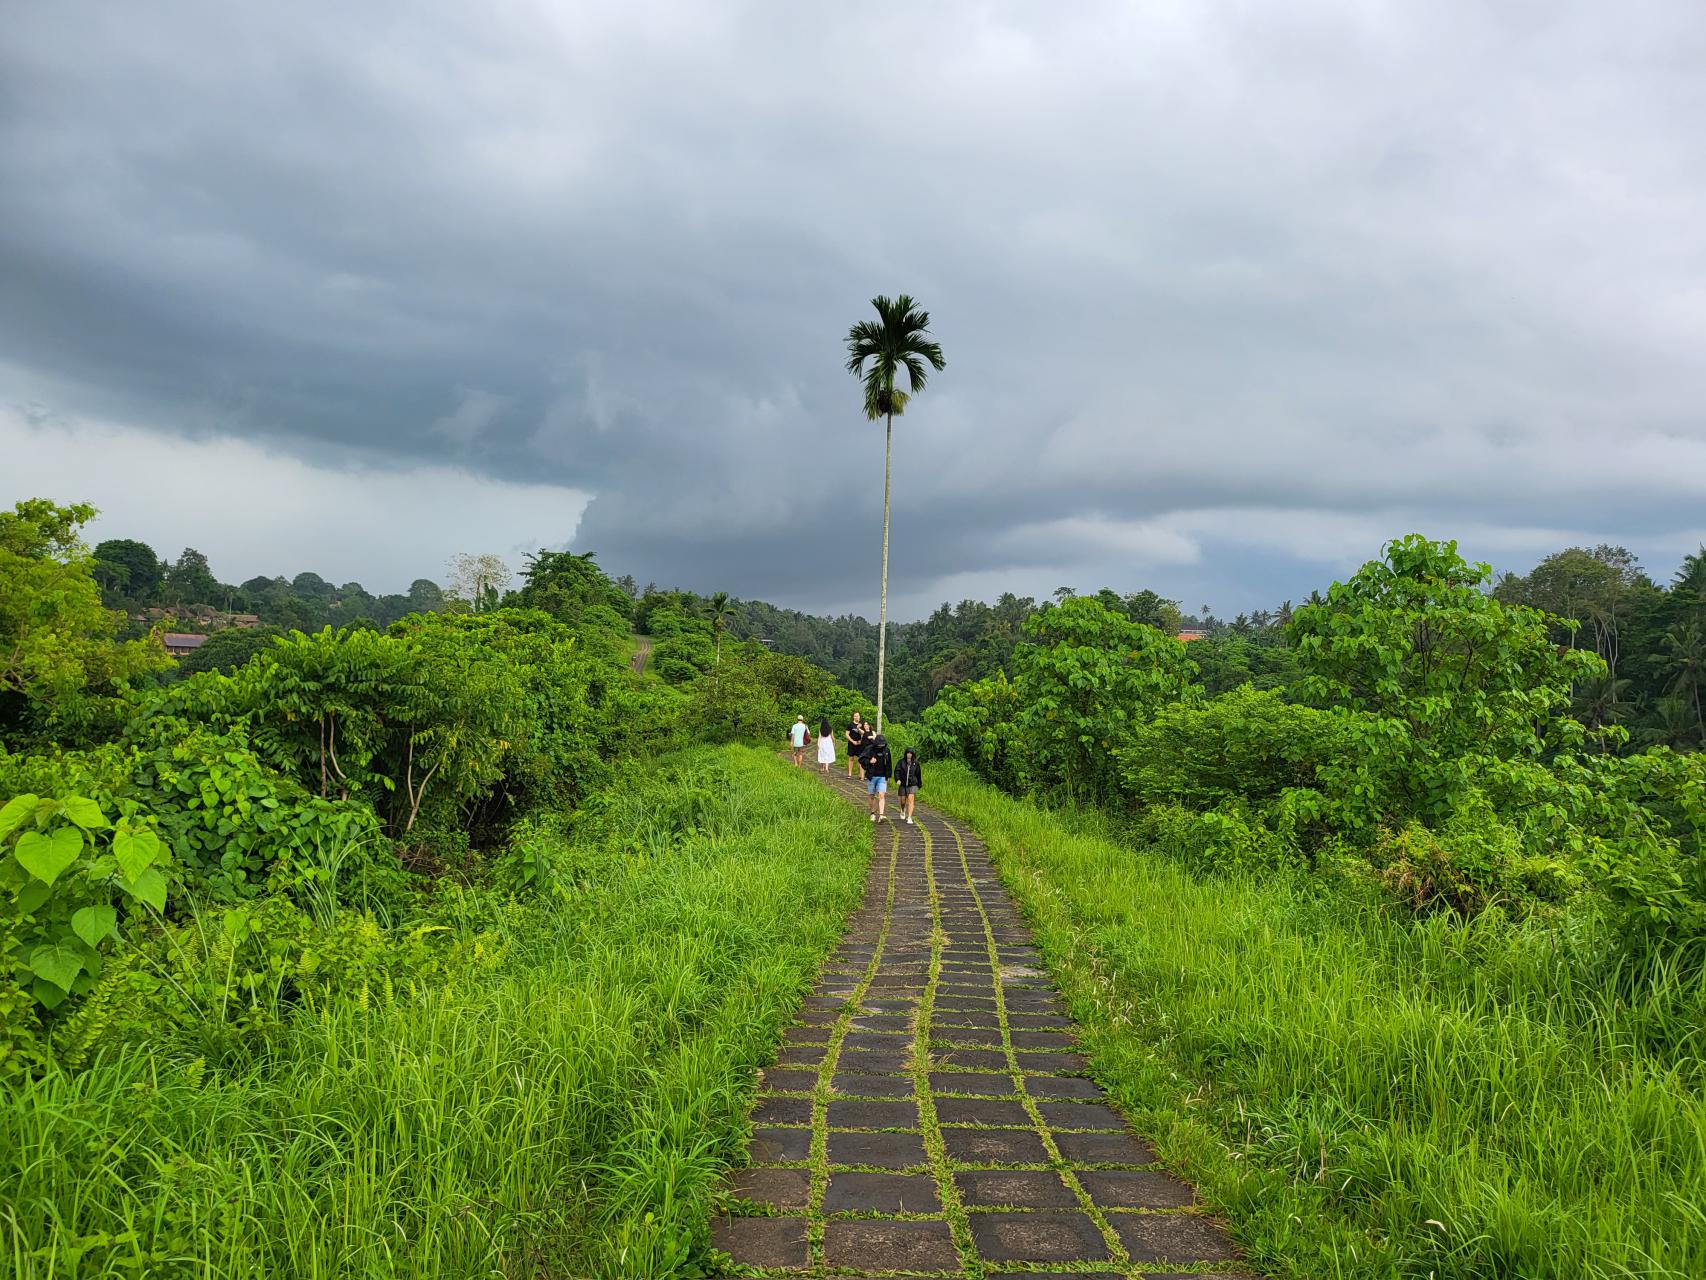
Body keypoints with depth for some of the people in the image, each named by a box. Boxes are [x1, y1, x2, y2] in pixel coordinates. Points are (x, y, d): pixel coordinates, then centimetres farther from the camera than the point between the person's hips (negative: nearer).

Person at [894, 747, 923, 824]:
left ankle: (909, 818, -16)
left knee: (911, 799, -16)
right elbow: (897, 771, -11)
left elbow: (918, 774, 11)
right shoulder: (901, 762, -3)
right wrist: (897, 779, -29)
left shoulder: (915, 763, 0)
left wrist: (920, 784, 21)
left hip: (912, 784, -1)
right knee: (903, 801, 10)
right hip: (903, 784, 1)